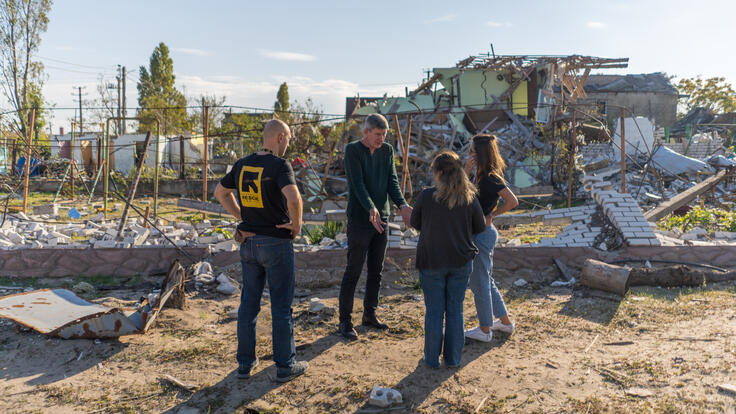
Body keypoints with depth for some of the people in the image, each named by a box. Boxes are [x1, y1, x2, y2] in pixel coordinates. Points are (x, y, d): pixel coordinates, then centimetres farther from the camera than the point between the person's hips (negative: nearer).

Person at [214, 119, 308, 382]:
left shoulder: (242, 164, 6)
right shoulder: (279, 165, -15)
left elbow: (220, 193, 18)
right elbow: (293, 198, -30)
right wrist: (297, 225, -13)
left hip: (248, 242, 6)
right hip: (276, 242, -6)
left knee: (249, 303, 14)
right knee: (281, 306, 4)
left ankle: (245, 362, 23)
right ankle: (285, 365, 14)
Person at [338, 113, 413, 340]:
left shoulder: (387, 151, 8)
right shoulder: (352, 150, -9)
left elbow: (392, 181, 2)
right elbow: (358, 183, -19)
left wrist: (402, 205, -16)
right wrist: (371, 209, -34)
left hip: (381, 219, 6)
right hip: (359, 219, -6)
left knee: (376, 271, 13)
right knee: (353, 271, -3)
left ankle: (370, 314, 27)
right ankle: (345, 320, 6)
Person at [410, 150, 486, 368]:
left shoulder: (426, 196, -12)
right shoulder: (470, 198, -6)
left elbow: (415, 223, 1)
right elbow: (479, 228, 4)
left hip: (431, 262, -2)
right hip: (461, 262, 2)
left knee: (434, 311, 9)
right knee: (455, 310, 13)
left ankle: (432, 358, 19)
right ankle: (453, 357, 22)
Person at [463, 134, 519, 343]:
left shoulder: (490, 178, -19)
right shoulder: (481, 176, 9)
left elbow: (512, 201, -27)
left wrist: (492, 214, -14)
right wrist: (467, 169, -2)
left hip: (482, 234, -10)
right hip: (479, 232, 10)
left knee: (479, 283, 3)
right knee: (486, 281, 21)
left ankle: (485, 330, 17)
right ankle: (505, 322, 33)